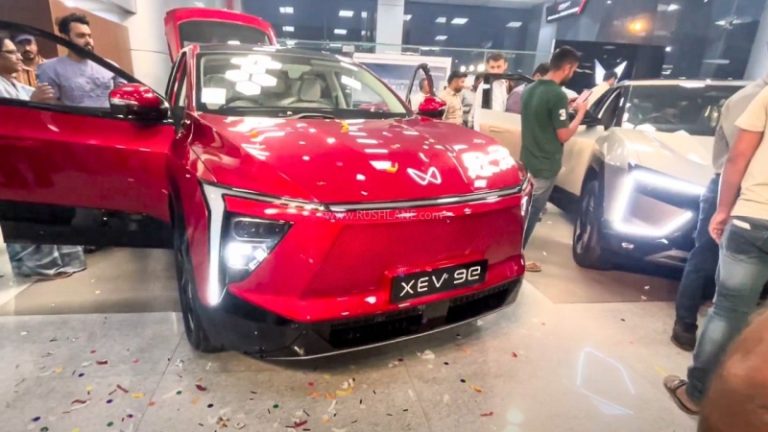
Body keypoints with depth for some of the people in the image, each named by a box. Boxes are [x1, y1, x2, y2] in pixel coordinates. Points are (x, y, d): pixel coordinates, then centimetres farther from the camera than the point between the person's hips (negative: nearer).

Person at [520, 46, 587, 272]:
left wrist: (566, 107, 14)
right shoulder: (557, 94, -20)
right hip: (545, 165, -8)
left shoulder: (530, 89, 6)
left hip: (527, 160, 8)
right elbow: (563, 135, -16)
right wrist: (580, 112, -3)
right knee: (532, 211, 4)